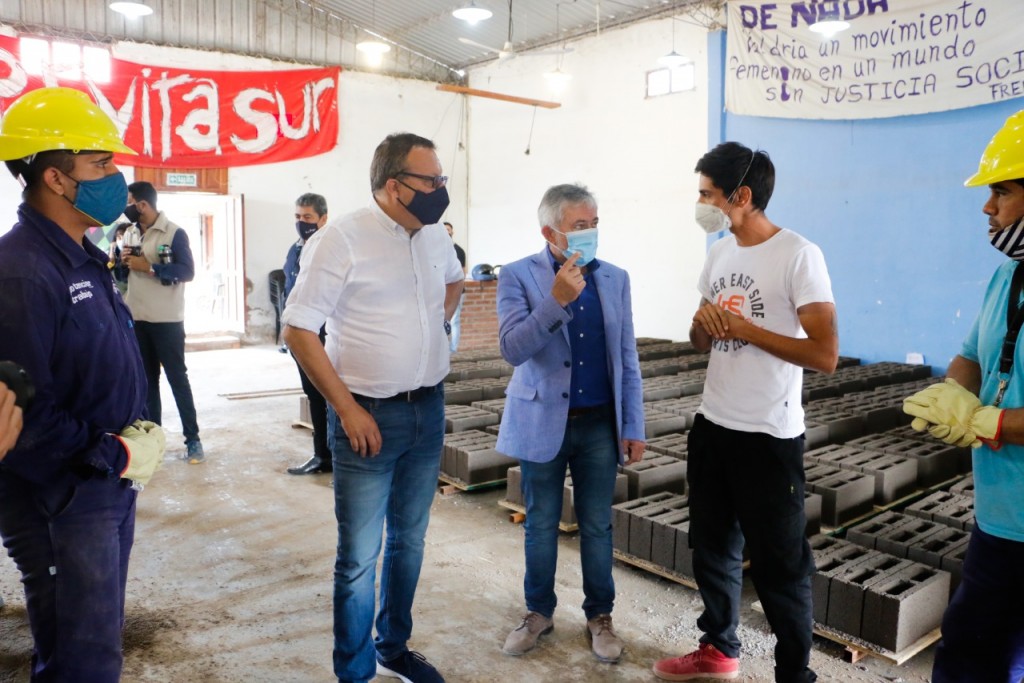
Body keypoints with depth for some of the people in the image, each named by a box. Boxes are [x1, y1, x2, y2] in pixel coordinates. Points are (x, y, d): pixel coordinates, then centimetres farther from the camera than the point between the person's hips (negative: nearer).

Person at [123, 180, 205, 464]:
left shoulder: (174, 233, -8)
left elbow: (187, 271, -16)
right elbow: (124, 275, 18)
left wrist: (148, 267, -19)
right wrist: (123, 262, -3)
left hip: (167, 320, -6)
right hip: (137, 319, 6)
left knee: (177, 378, -2)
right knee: (146, 379, 10)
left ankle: (192, 439, 4)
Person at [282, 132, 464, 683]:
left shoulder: (434, 236, 6)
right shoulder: (342, 239, -14)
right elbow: (298, 331, -14)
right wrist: (348, 410, -15)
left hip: (429, 410, 6)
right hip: (370, 416, -6)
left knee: (409, 541, 18)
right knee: (360, 555, 3)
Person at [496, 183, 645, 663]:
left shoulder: (615, 278, 4)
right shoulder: (518, 276, -6)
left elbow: (627, 359, 5)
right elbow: (512, 349, -17)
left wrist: (633, 426, 3)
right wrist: (556, 299, -28)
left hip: (600, 424, 2)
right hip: (543, 423, -2)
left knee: (597, 526, 11)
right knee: (541, 525, 12)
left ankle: (599, 616, 30)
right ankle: (539, 612, 32)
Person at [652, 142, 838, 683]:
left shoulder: (799, 256, -14)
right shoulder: (718, 253, 9)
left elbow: (825, 355, -18)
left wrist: (745, 329, -16)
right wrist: (702, 325, -7)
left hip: (769, 437, -7)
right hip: (711, 425, 8)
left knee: (778, 562, 5)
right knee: (712, 546, 19)